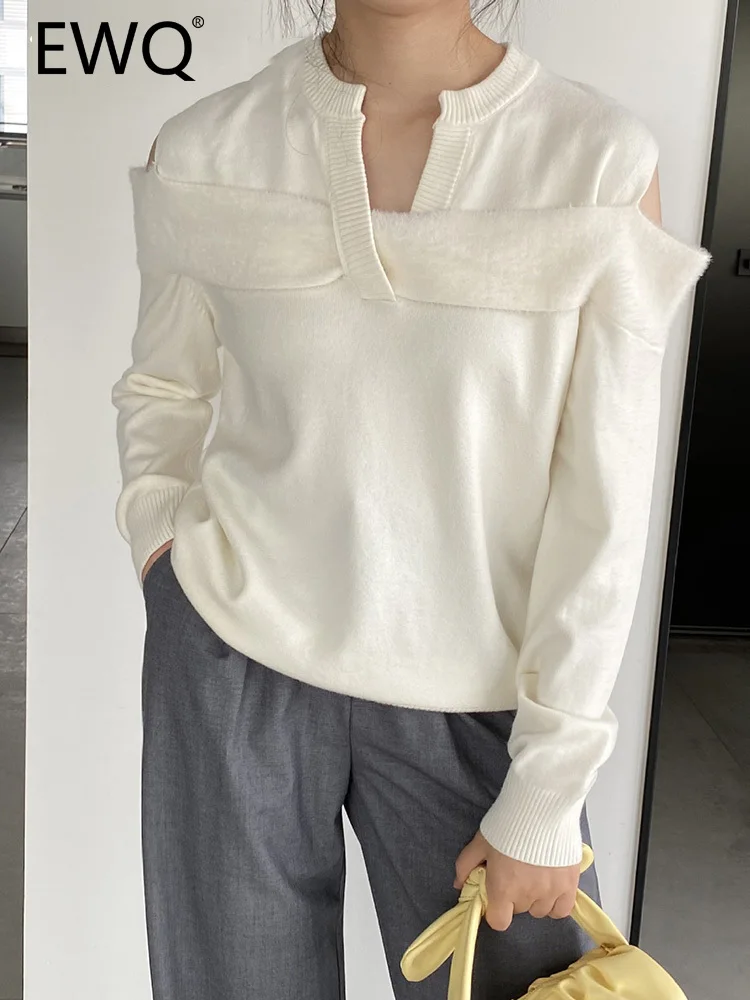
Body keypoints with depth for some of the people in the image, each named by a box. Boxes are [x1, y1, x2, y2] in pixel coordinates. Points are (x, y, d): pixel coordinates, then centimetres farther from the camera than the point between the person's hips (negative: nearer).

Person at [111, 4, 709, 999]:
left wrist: (546, 798, -7)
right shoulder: (202, 151, -5)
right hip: (237, 660, 1)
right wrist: (166, 541, -5)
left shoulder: (603, 158, -11)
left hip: (475, 695, 0)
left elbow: (603, 504, -9)